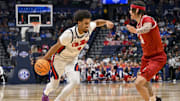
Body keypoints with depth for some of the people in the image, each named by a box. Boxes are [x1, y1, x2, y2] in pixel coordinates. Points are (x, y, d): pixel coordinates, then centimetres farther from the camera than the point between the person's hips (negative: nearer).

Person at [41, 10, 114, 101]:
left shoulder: (89, 28, -20)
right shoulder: (69, 34, -35)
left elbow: (97, 22, 3)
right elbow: (56, 46, -23)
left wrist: (106, 22, -17)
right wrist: (44, 59, -17)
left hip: (72, 59, 5)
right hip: (59, 59, -5)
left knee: (75, 82, -16)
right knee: (54, 85, 8)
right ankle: (46, 92, 47)